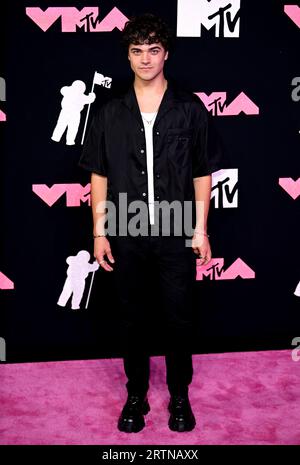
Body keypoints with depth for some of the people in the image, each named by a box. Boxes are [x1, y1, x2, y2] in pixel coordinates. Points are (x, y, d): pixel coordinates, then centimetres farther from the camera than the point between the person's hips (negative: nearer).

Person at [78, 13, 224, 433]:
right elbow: (99, 175, 5)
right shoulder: (110, 114, 2)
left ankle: (180, 397, 28)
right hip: (126, 235, 2)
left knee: (179, 319, 9)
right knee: (132, 319, 13)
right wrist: (99, 232, 1)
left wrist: (201, 231, -3)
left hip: (176, 235, -1)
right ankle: (136, 395, 31)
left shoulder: (190, 109, -2)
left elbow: (203, 174, 1)